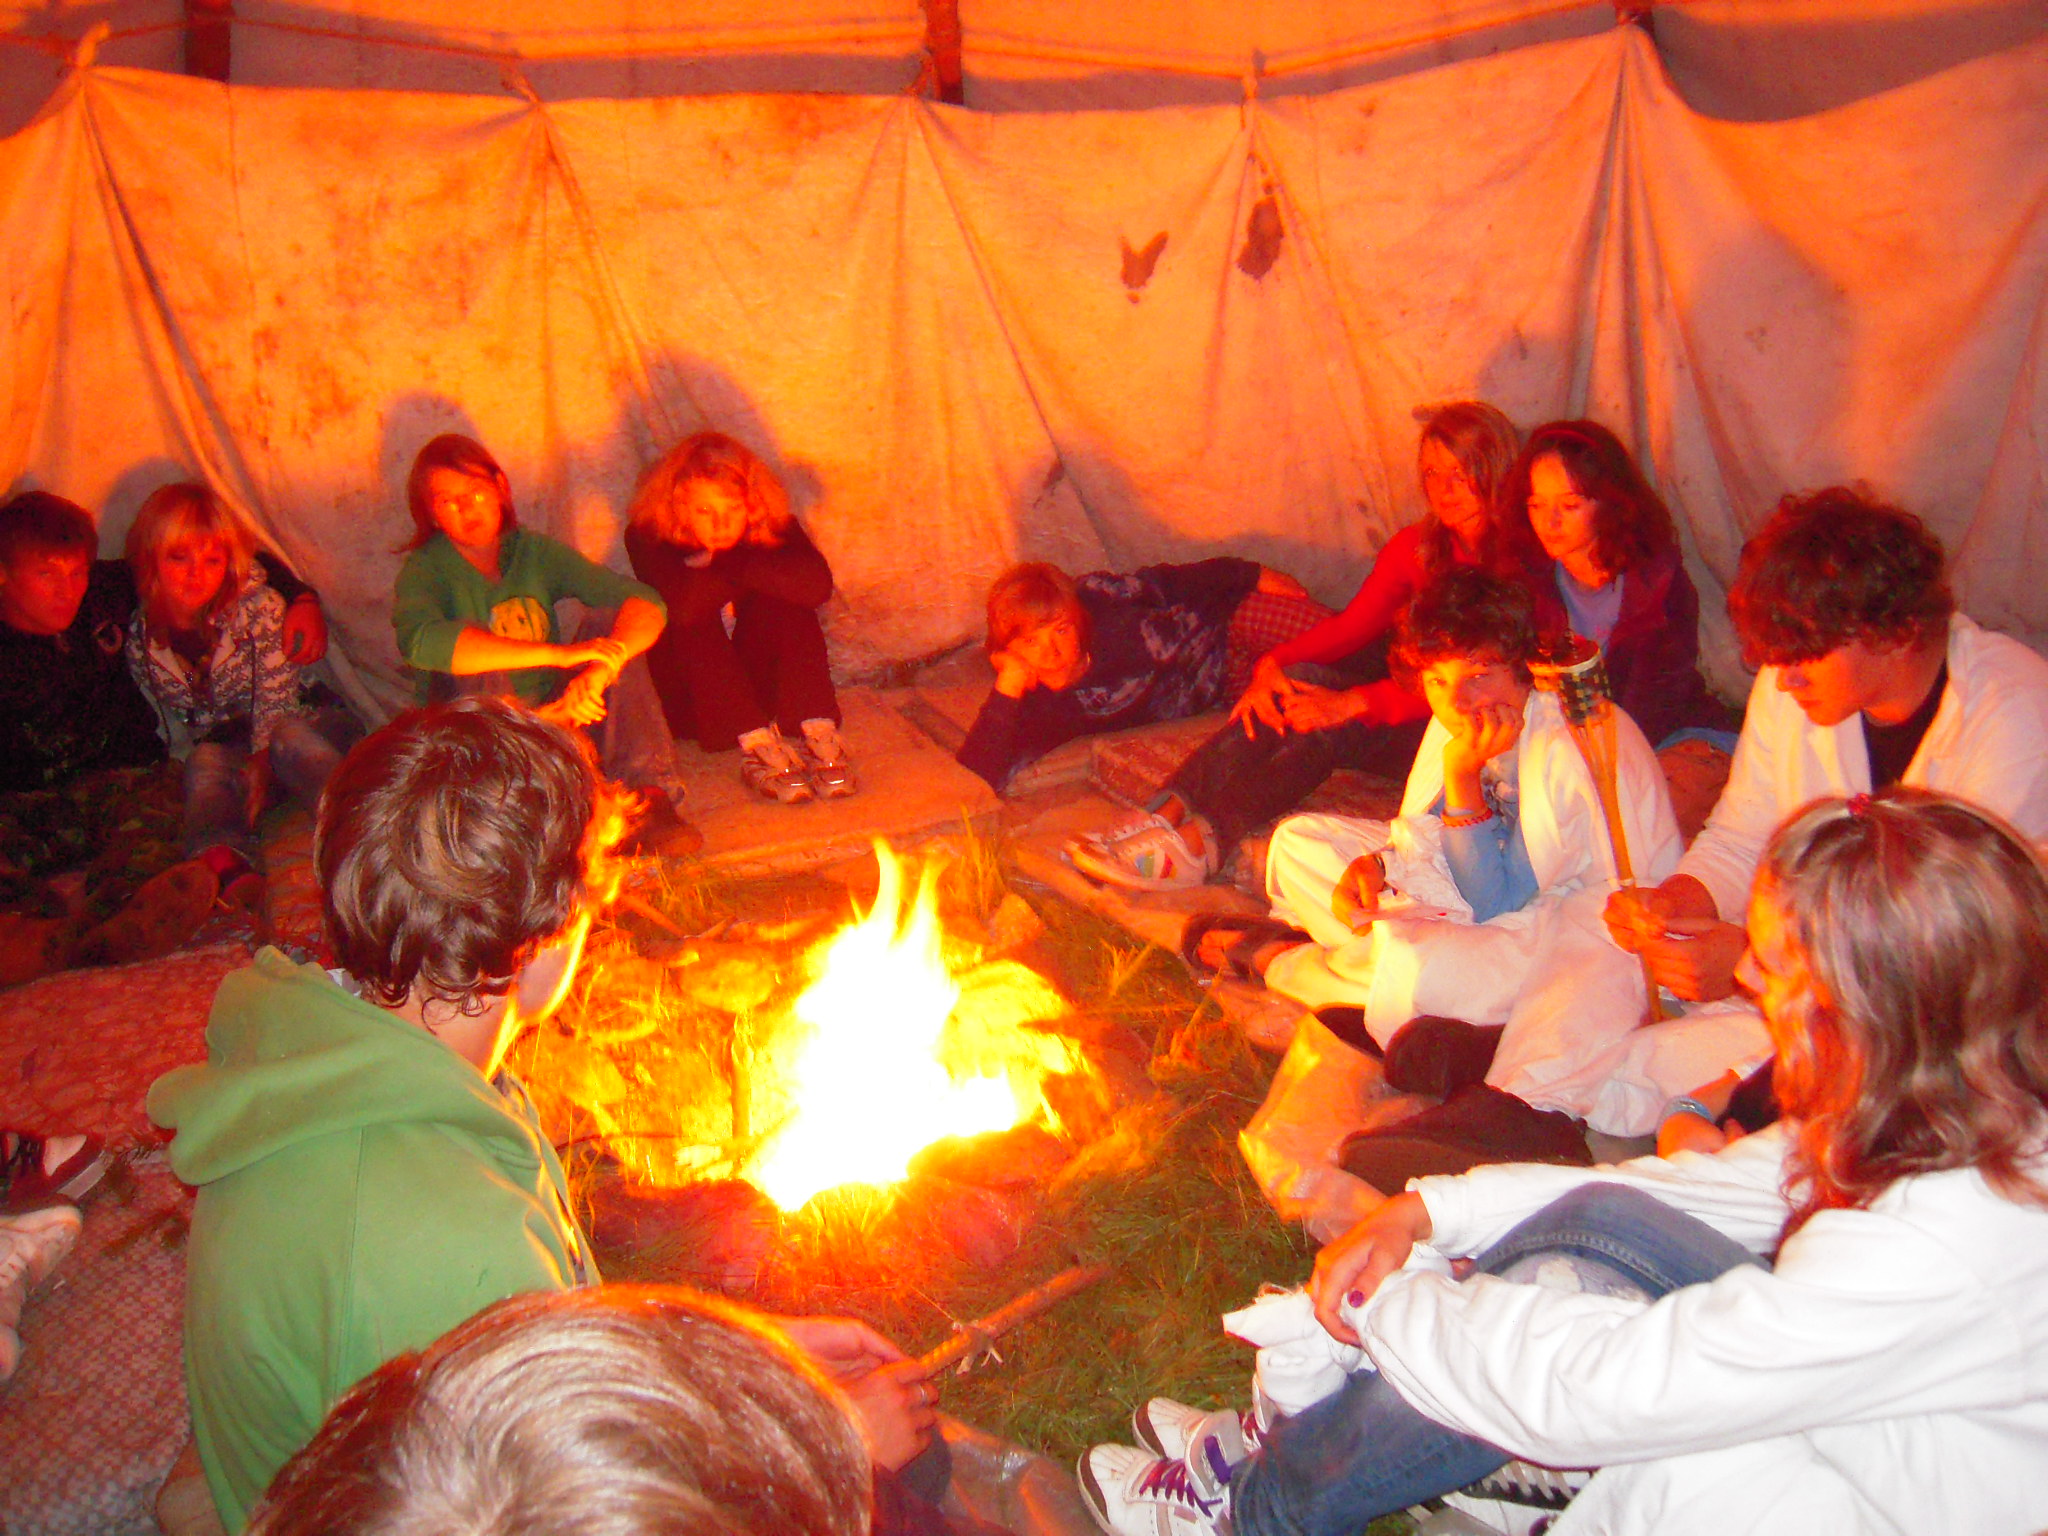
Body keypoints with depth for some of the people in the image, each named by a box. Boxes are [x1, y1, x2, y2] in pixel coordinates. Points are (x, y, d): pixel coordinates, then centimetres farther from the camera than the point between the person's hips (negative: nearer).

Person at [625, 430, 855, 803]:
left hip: (758, 685, 2)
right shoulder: (648, 536, -15)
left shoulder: (771, 525, -9)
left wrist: (723, 565, -27)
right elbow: (680, 606, -36)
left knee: (784, 599, -23)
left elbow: (818, 584, -30)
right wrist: (737, 574, -21)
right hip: (687, 703, -1)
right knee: (694, 624, -29)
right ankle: (758, 744, -39)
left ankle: (819, 734, -34)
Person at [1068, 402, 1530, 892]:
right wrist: (1273, 662, -18)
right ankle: (1169, 812, -33)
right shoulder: (1418, 545, 9)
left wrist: (1352, 702, -31)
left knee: (1326, 725, -31)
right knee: (1298, 682, -24)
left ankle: (1202, 841, -35)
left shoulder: (1518, 562, -13)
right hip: (1407, 694, 6)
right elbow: (1352, 625, 2)